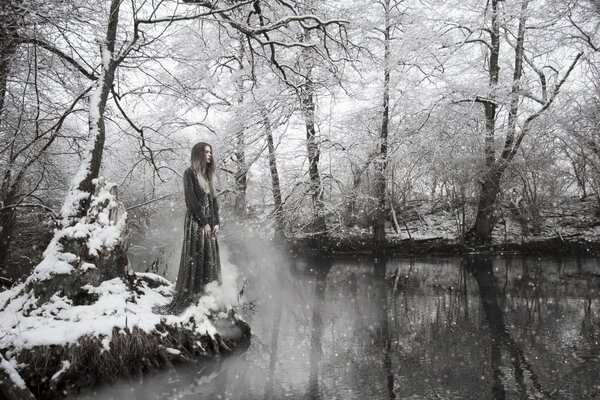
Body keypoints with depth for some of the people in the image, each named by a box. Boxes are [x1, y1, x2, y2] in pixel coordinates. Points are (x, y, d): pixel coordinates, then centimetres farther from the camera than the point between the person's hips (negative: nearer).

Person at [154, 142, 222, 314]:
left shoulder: (207, 176, 19)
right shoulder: (190, 173, -3)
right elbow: (191, 199, -11)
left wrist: (216, 222, 4)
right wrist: (204, 222, -14)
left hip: (209, 224, 7)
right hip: (195, 222, -7)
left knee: (210, 262, 3)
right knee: (193, 261, -10)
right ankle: (177, 304, -5)